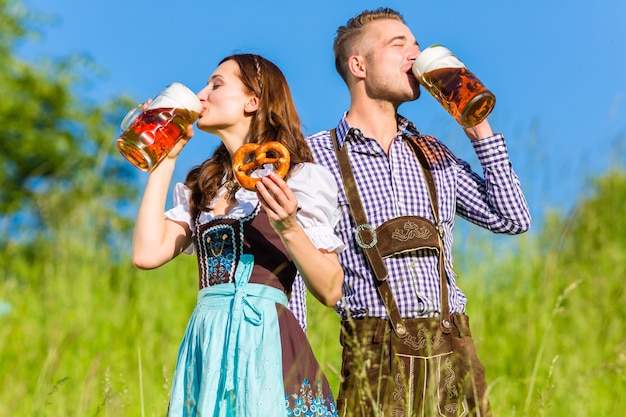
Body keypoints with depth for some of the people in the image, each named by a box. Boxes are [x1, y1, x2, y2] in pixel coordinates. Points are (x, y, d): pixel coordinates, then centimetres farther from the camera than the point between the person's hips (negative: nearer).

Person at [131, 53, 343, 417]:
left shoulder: (301, 178, 0)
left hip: (265, 342, -5)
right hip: (206, 344, 5)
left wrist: (287, 227, -20)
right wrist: (164, 161, 11)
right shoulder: (201, 186, 18)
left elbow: (331, 290, -5)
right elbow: (147, 254, 3)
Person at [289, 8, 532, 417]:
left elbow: (512, 219, 11)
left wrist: (479, 129, 7)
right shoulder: (317, 156, 1)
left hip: (453, 353, 4)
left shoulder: (433, 155, 15)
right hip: (377, 357, -4)